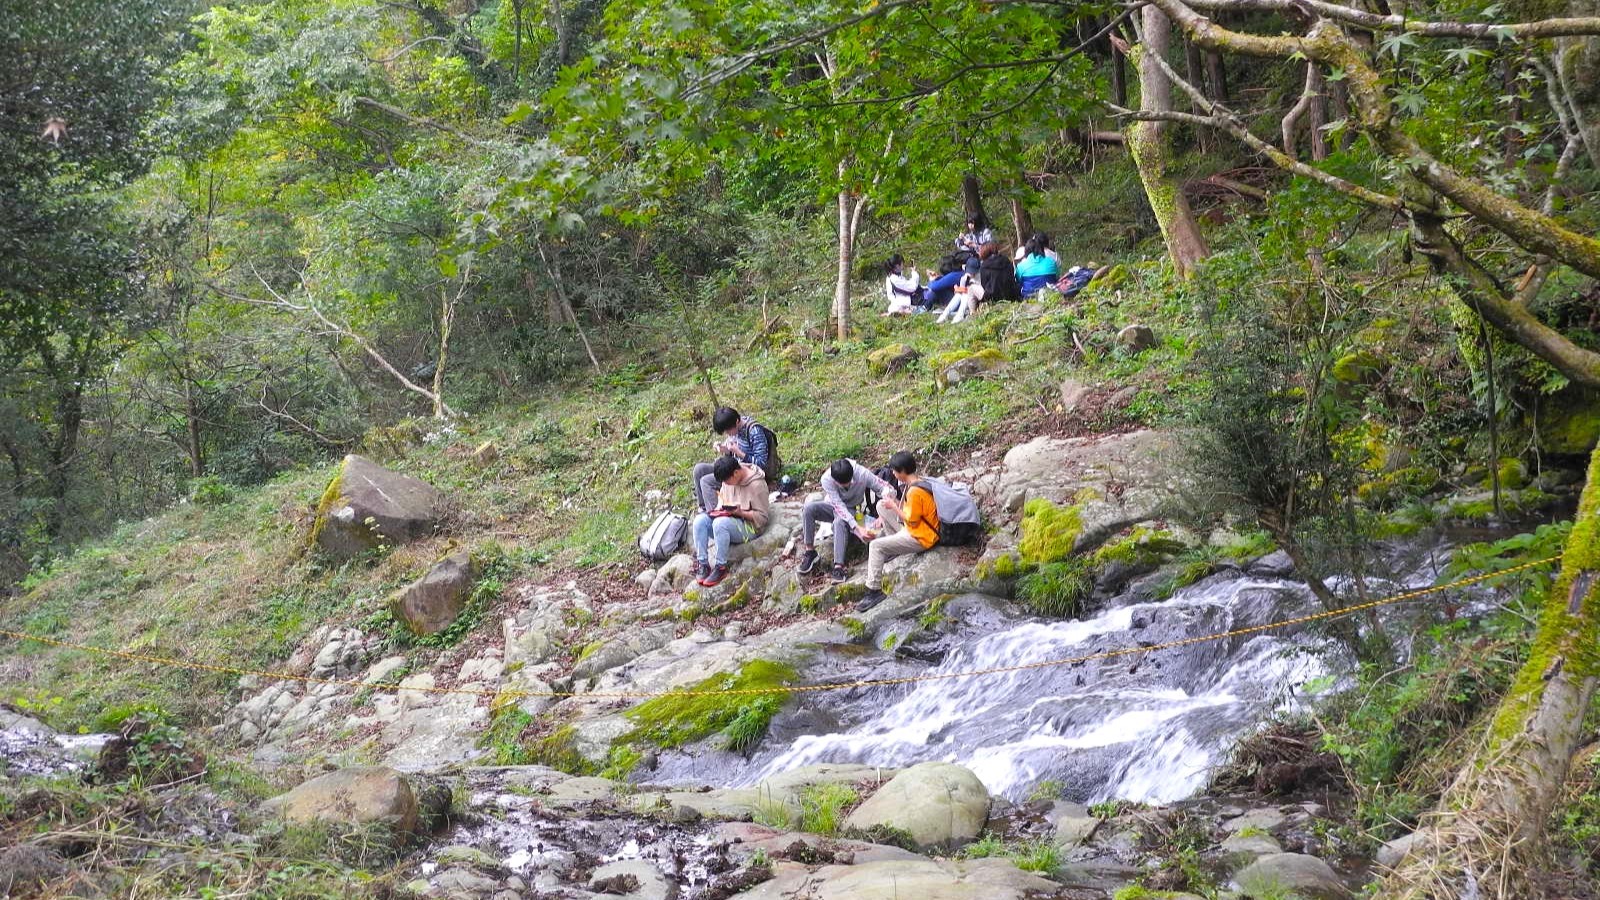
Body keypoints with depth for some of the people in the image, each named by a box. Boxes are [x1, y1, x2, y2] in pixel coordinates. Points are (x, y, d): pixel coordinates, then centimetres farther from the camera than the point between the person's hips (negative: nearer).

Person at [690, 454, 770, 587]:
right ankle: (702, 563, -16)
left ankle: (721, 567, -24)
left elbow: (762, 517, -16)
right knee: (700, 520, -17)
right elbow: (722, 495, 23)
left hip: (749, 525, -8)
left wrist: (741, 512, -28)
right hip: (727, 517, 8)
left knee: (720, 523, -35)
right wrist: (720, 505, 0)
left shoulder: (757, 484, -19)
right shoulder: (729, 477, 2)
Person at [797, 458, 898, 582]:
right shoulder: (826, 479, -28)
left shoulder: (863, 474, -28)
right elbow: (839, 506, -31)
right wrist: (857, 528, -42)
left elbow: (888, 489, -25)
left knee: (840, 522, -37)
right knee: (808, 509, -30)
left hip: (852, 509, -1)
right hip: (833, 506, 1)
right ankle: (810, 552, -23)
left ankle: (838, 566, -45)